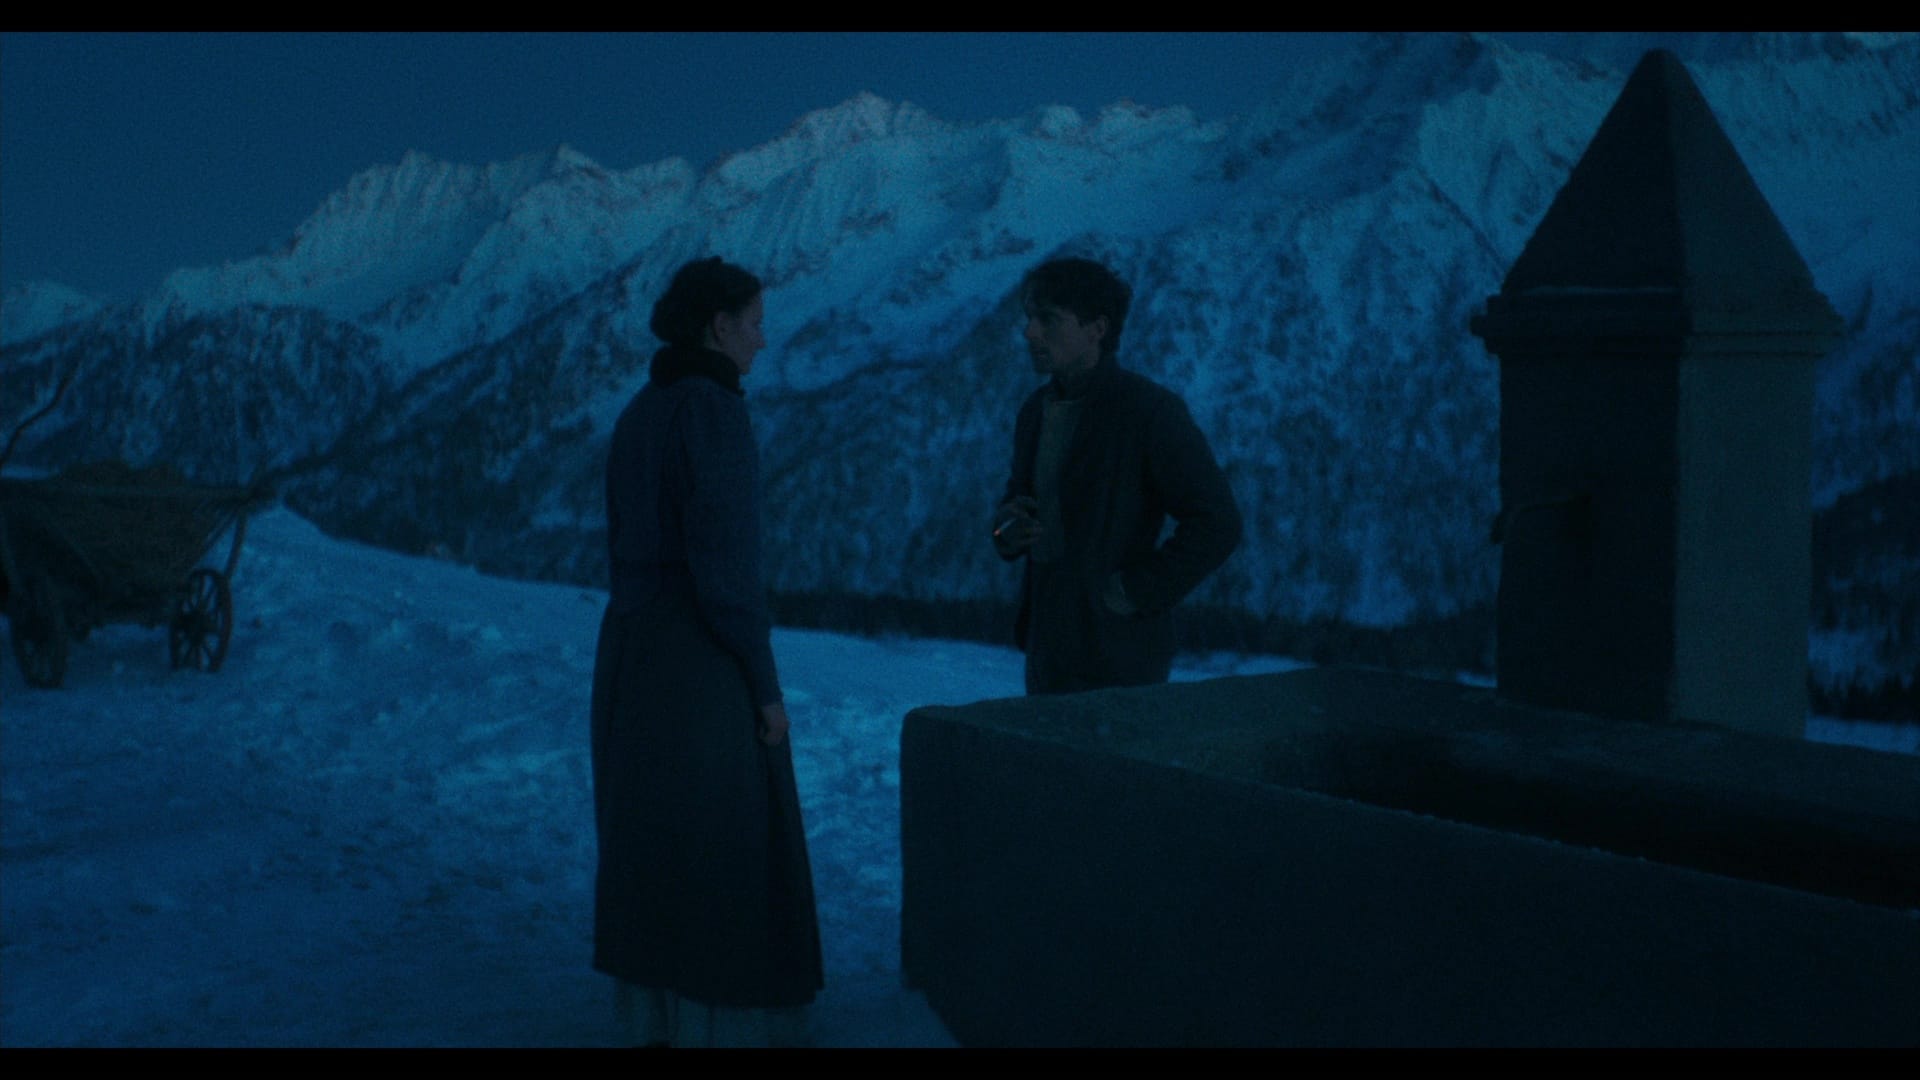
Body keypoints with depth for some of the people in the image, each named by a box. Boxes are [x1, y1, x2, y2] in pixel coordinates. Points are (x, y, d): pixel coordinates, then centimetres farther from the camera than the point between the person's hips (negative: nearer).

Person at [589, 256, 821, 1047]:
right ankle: (739, 1038, 9)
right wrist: (765, 680, -14)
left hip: (634, 648, 9)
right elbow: (723, 554, -21)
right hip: (705, 657, -9)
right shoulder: (713, 411, -17)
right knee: (737, 851, 1)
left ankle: (659, 1023, 24)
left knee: (654, 840, 16)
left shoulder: (639, 415, 10)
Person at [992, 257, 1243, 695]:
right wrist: (1009, 526, 0)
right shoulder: (1038, 409, 9)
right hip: (1050, 643, 7)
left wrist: (1135, 592, -16)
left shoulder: (1149, 409, -13)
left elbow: (1217, 524, -15)